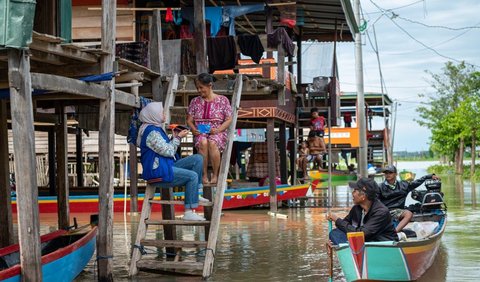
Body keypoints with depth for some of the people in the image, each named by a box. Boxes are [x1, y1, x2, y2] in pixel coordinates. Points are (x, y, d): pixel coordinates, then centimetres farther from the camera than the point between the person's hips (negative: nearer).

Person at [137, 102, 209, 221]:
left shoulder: (156, 128, 17)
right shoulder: (151, 132, -17)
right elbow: (168, 151, -18)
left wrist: (175, 137, 7)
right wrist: (178, 138, -6)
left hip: (166, 166, 10)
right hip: (158, 172, -10)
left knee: (198, 158, 4)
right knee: (192, 176, -21)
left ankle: (195, 194, 2)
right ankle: (188, 213, -19)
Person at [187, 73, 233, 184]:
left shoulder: (223, 100, 6)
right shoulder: (195, 101, 13)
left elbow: (229, 120, 2)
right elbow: (189, 120, 13)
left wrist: (218, 129, -14)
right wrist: (193, 129, -10)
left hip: (217, 132, -2)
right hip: (200, 133, 2)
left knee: (212, 143, -38)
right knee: (203, 142, -36)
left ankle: (215, 174, -23)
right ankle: (204, 175, -27)